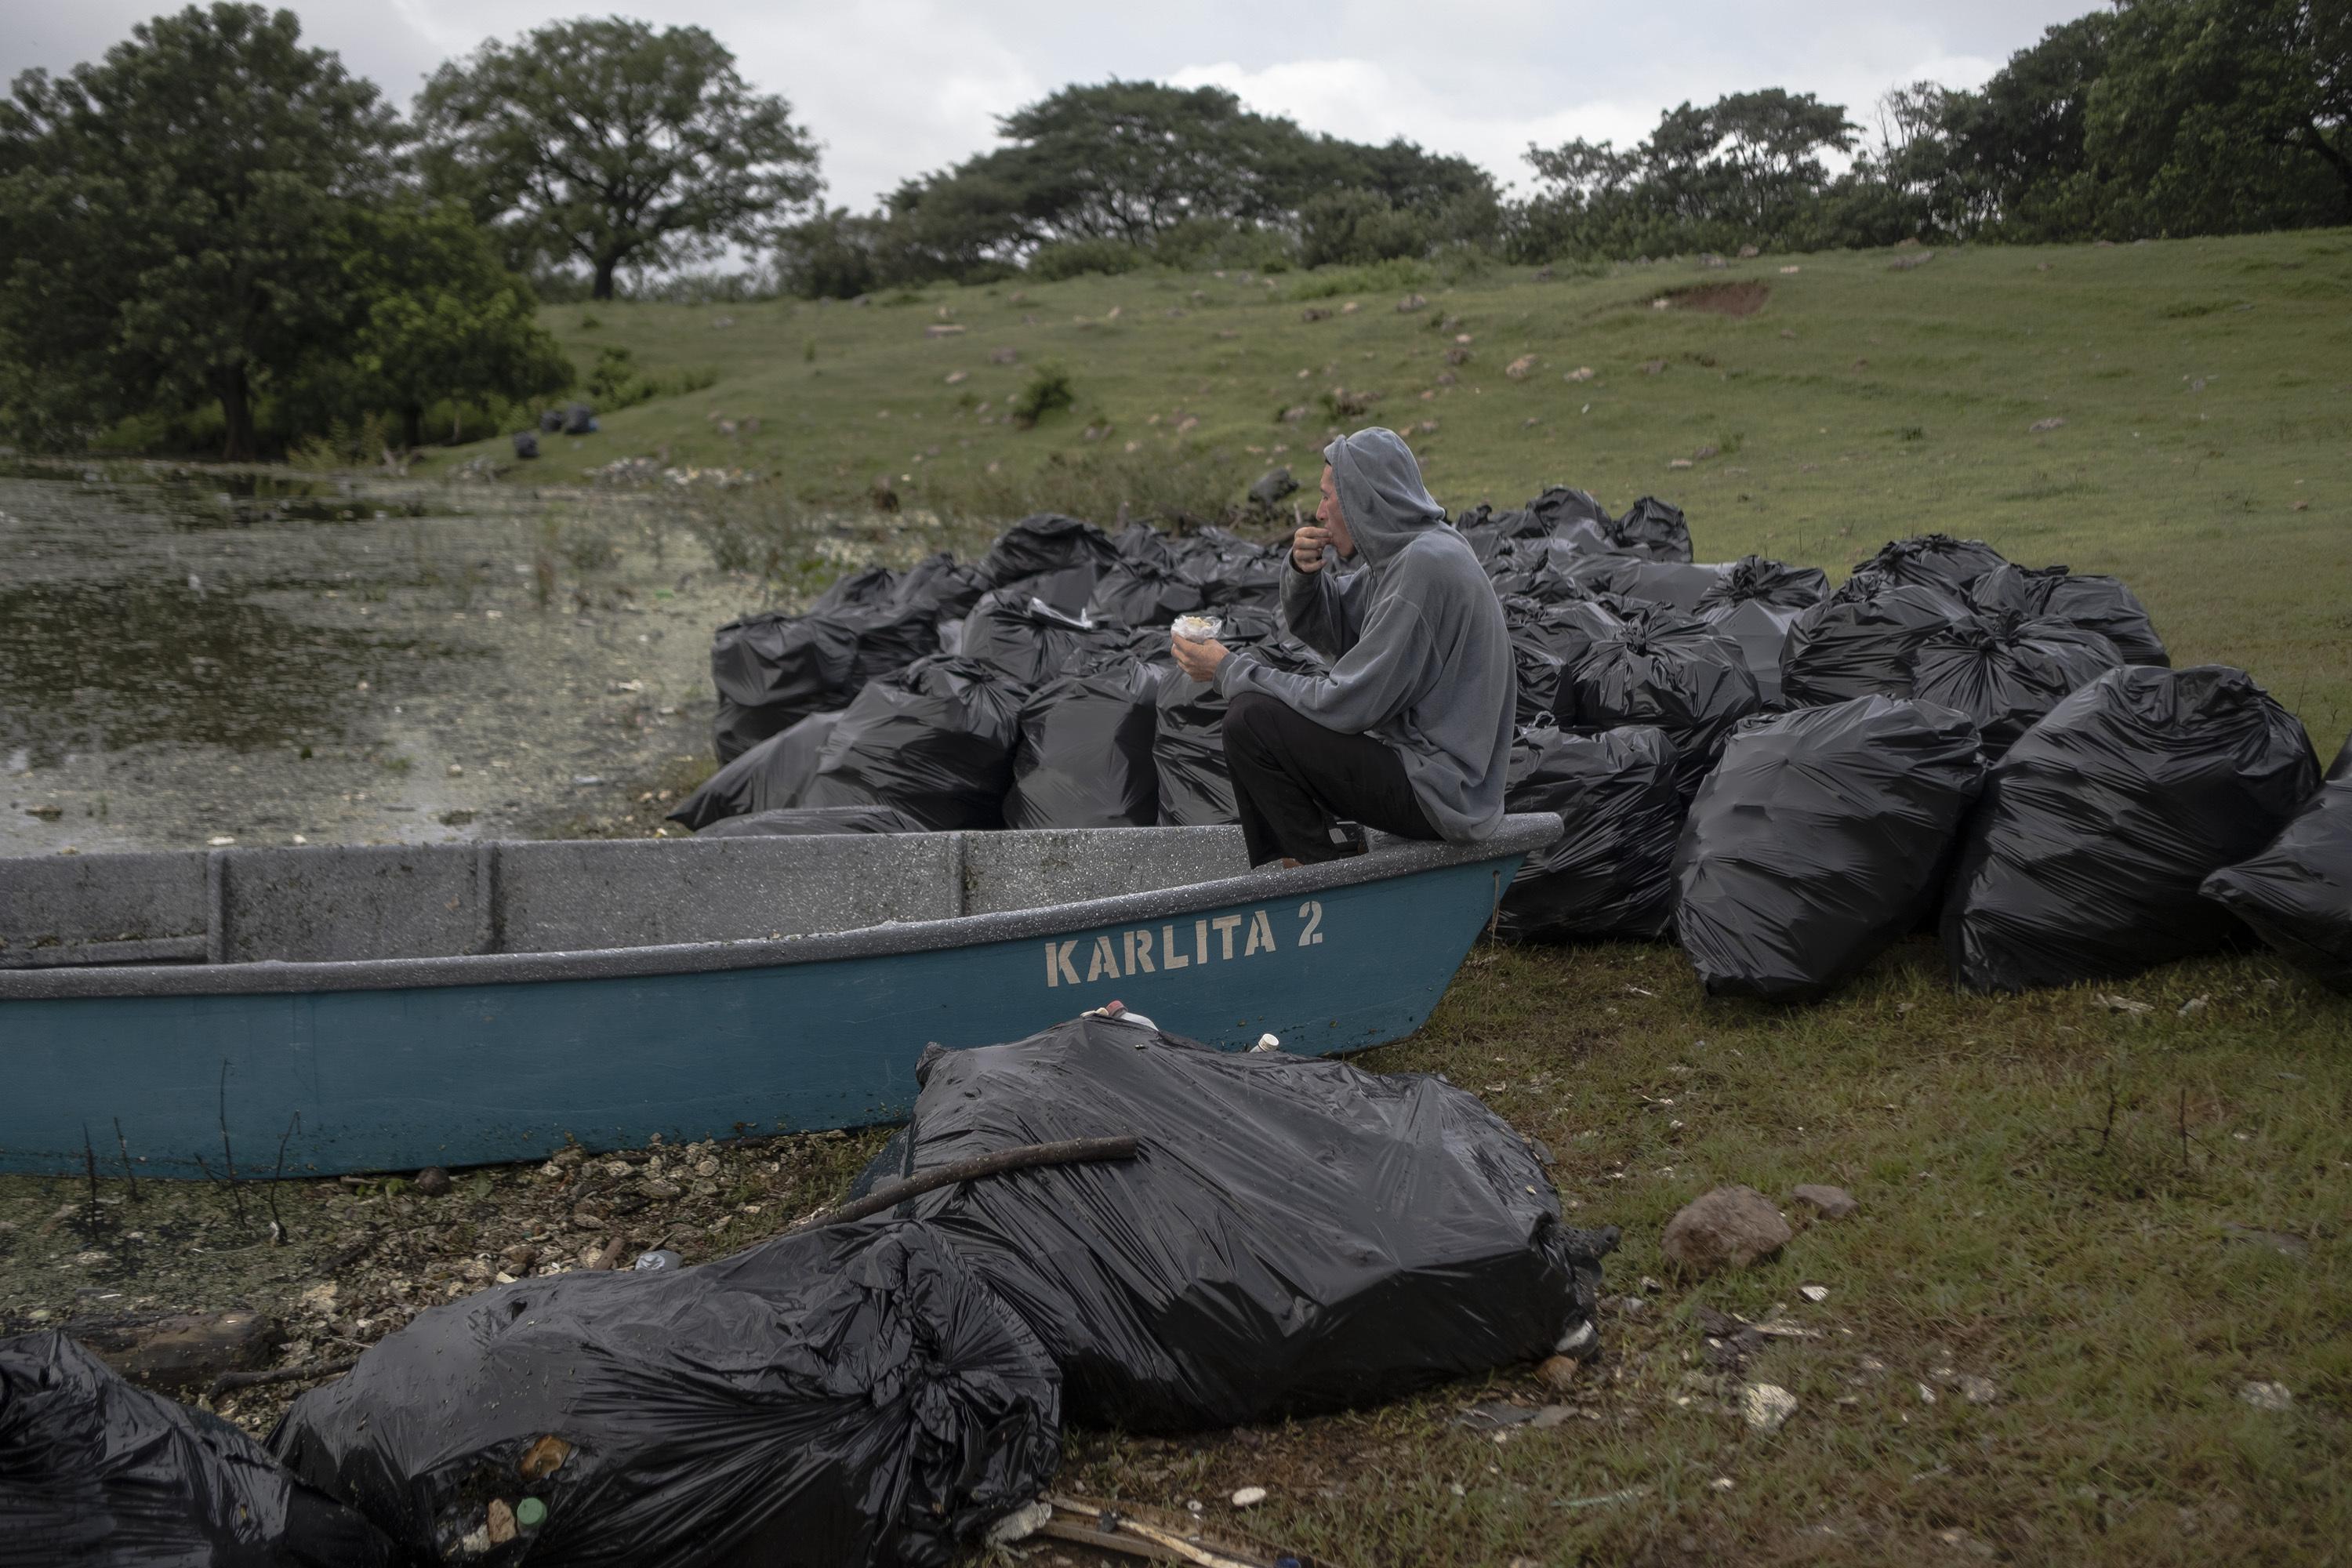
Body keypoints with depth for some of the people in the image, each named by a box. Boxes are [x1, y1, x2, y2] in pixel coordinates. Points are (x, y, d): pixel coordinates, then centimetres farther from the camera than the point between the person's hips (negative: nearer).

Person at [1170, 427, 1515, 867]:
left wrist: (1230, 670, -12)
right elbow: (1317, 627, 18)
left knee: (1251, 721, -17)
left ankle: (1329, 871, -2)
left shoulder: (1424, 566, -22)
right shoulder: (1405, 552, 8)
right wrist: (1303, 572, -4)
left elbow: (1346, 705, -22)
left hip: (1439, 792, -10)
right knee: (1255, 710, 15)